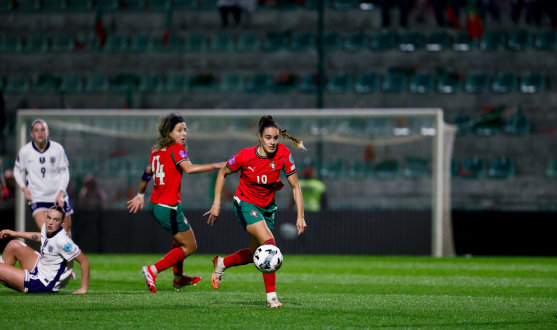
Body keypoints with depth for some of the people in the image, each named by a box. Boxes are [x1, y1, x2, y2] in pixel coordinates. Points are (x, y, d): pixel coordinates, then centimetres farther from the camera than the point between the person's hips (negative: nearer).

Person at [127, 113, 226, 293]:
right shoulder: (177, 149, -13)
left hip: (156, 204, 9)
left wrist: (140, 195, 37)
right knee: (189, 246, 1)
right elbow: (188, 168, -31)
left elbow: (147, 174, 23)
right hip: (169, 207, -9)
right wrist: (215, 166, -33)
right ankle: (152, 271, -10)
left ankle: (178, 278, 39)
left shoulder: (157, 150, 11)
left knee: (180, 240, 29)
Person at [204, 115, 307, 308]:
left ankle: (221, 263, 42)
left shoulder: (283, 154, -16)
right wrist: (216, 203, -7)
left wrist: (300, 216, -13)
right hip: (246, 204, -5)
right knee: (268, 244, -24)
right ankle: (271, 296, -18)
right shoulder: (245, 156, -21)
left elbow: (295, 187, -8)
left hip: (267, 207, 5)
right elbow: (223, 173, -3)